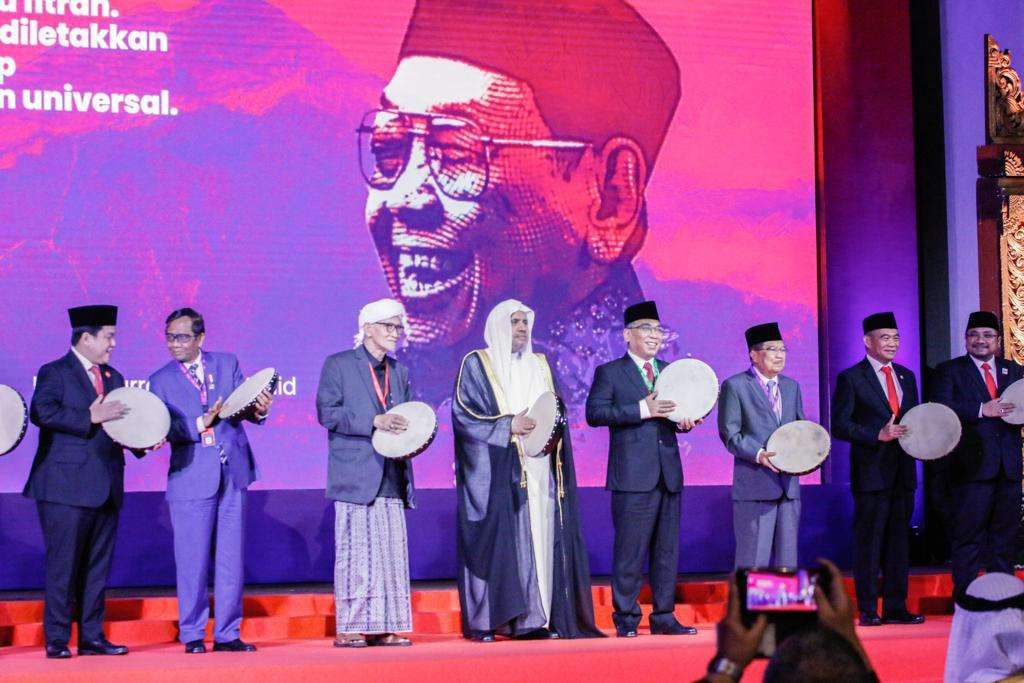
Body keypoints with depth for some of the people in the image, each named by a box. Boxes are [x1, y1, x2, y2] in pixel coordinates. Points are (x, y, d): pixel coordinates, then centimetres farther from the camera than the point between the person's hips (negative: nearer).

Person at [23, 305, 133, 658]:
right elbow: (41, 412, -19)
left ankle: (92, 636, 15)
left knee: (98, 566, 9)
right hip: (66, 487, -7)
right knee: (63, 564, -5)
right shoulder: (54, 373, -3)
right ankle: (56, 639, 1)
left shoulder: (113, 378, 19)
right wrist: (91, 417, -22)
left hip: (106, 489, 7)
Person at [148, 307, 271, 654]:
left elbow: (243, 407, 1)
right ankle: (192, 635, 12)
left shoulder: (227, 364, 8)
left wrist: (258, 409, -21)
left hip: (233, 474, 2)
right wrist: (201, 424, -23)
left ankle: (227, 634, 14)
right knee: (192, 562, 0)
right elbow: (166, 429, -7)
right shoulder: (161, 381, 3)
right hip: (192, 479, -2)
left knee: (231, 559, 6)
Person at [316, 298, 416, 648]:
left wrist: (409, 431, 0)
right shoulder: (338, 365, 2)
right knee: (356, 553, -6)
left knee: (392, 552, 3)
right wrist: (374, 421, -17)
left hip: (391, 478, 6)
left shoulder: (400, 372, 20)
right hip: (356, 476, -6)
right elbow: (327, 411, -8)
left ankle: (385, 627, 7)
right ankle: (349, 629, -2)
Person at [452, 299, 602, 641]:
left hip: (538, 469, 5)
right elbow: (463, 412, -6)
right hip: (496, 471, -5)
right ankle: (485, 621, -6)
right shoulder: (476, 364, 4)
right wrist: (509, 425, -16)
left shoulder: (539, 365, 19)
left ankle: (535, 619, 1)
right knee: (496, 539, -8)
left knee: (541, 538, -1)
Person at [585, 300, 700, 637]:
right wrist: (641, 410, -19)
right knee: (630, 549, -3)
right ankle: (626, 618, 4)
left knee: (667, 549, 8)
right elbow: (594, 413, -12)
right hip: (632, 476, -5)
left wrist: (684, 421, -2)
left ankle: (664, 616, 16)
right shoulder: (609, 373, 1)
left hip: (668, 473, 6)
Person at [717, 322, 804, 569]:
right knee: (753, 560, -4)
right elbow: (729, 433, -8)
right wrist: (758, 454, -22)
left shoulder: (791, 386, 17)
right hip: (754, 487, -6)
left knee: (787, 558, 9)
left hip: (788, 486, 6)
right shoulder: (734, 386, -3)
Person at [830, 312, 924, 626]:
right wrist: (878, 436, -19)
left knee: (899, 540, 9)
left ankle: (896, 607, 14)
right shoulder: (851, 378, -4)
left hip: (903, 472, 6)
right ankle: (868, 610, 3)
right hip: (871, 471, -6)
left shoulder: (907, 376, 15)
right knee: (868, 542, -3)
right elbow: (840, 426, -9)